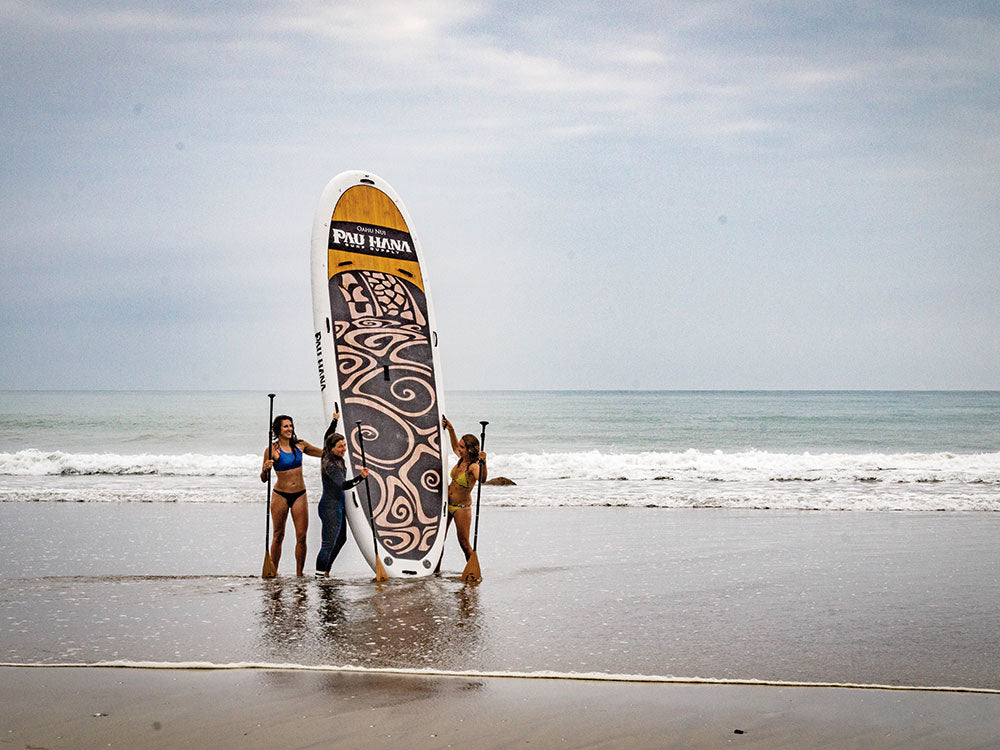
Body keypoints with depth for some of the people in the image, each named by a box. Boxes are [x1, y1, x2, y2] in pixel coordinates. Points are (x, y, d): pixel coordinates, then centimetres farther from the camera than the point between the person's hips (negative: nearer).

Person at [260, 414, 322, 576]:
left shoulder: (299, 445, 5)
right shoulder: (272, 449, -7)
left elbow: (324, 453, 20)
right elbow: (264, 479, -5)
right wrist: (266, 469, -26)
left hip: (299, 495, 3)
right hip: (280, 495, -3)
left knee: (302, 536, -1)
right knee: (278, 535, 2)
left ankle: (299, 573, 7)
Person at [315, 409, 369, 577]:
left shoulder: (331, 458, 6)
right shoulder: (331, 465, -22)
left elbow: (327, 437, 24)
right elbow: (343, 485, -33)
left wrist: (335, 421, 33)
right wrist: (360, 478, -43)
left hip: (337, 505, 11)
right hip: (330, 507, -11)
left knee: (341, 538, 19)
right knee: (329, 543, -9)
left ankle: (326, 569, 28)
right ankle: (320, 574, -5)